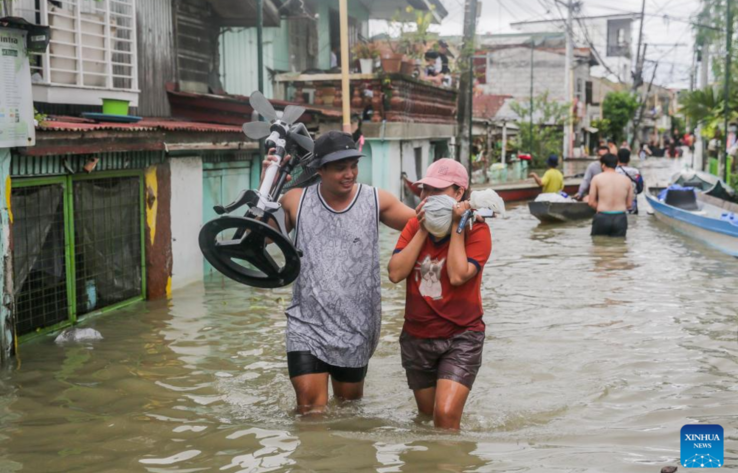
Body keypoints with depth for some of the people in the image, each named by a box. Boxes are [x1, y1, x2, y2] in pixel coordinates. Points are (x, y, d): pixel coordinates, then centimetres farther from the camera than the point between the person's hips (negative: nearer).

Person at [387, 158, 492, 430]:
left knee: (446, 415, -19)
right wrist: (423, 230, -12)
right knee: (427, 415, 18)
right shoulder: (415, 226, 3)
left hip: (461, 337, -5)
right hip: (417, 336, 5)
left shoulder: (476, 230, -9)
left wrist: (456, 227, -18)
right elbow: (395, 273, -10)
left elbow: (458, 275, -25)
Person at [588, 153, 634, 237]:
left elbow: (591, 202, -1)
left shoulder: (597, 178, 0)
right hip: (620, 218, 2)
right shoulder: (626, 180, 7)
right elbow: (629, 204, 8)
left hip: (602, 217, -2)